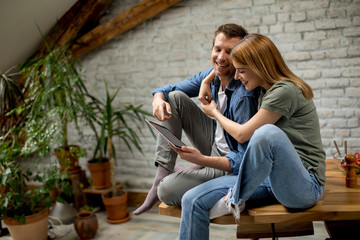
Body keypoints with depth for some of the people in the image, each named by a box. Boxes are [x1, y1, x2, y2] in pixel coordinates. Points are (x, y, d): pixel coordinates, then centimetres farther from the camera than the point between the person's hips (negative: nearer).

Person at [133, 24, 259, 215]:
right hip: (214, 145, 8)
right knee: (174, 97, -4)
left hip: (231, 166, -8)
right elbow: (168, 89, 6)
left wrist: (200, 160, -44)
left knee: (167, 190, -27)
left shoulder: (244, 95, -28)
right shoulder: (210, 75, -4)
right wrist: (158, 99, -20)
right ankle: (164, 170, -4)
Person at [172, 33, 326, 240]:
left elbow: (243, 134, -9)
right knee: (193, 201, -11)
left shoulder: (286, 91, -12)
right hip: (269, 178, 7)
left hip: (305, 185, -7)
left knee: (268, 132, -38)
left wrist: (215, 112, 8)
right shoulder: (265, 94, 15)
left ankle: (235, 200, -14)